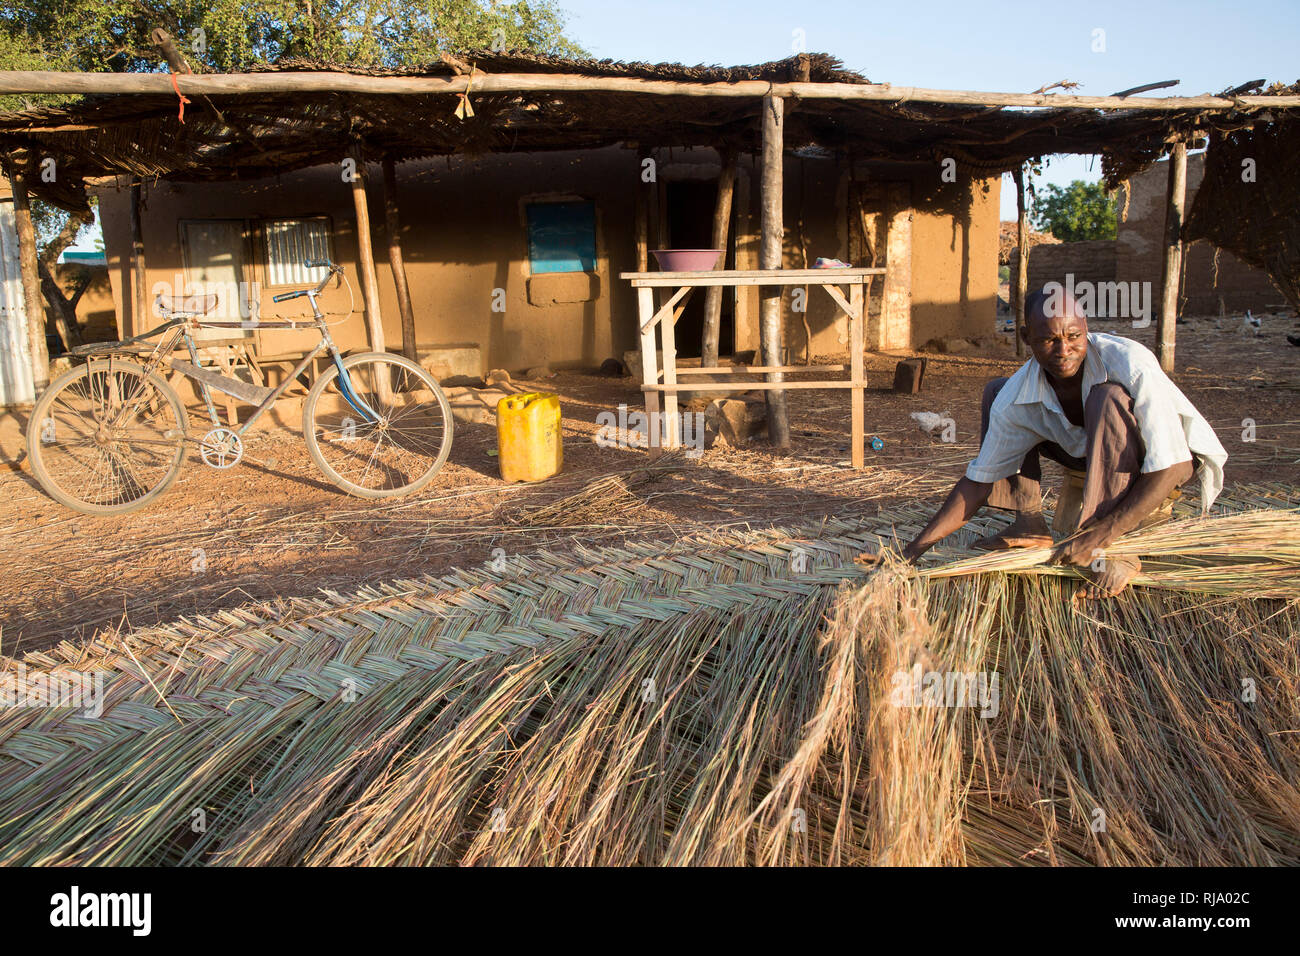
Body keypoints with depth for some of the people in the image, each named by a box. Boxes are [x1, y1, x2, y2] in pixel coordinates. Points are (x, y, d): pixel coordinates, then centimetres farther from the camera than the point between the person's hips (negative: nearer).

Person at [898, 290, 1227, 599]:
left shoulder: (1130, 363, -32)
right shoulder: (1015, 397, -20)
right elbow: (980, 479, -13)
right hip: (1099, 460, 5)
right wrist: (915, 549, -19)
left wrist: (1098, 538, -40)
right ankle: (1031, 525, -2)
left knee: (1108, 397, -36)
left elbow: (1169, 468, -33)